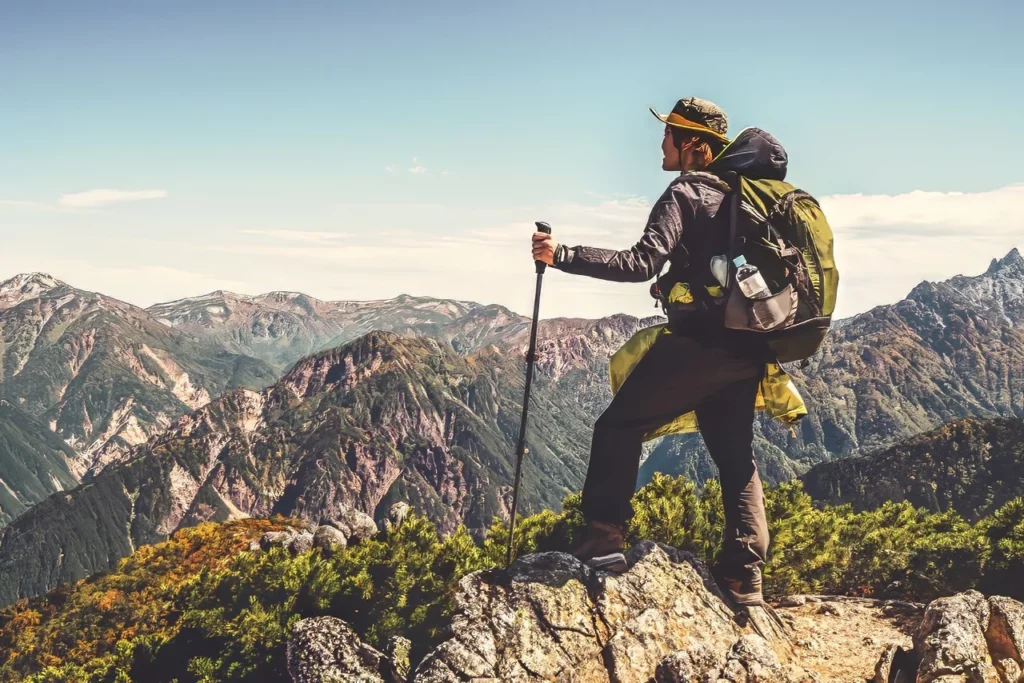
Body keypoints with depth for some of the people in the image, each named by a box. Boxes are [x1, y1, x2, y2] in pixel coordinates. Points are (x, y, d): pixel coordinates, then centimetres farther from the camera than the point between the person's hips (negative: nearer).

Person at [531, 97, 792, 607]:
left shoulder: (686, 193, -8)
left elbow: (641, 263, -21)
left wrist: (562, 256, -22)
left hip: (698, 342, -8)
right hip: (746, 349, 8)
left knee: (619, 427, 5)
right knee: (735, 455, 13)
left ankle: (603, 538, -2)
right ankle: (744, 576, 8)